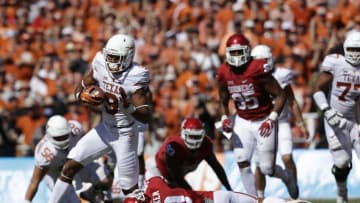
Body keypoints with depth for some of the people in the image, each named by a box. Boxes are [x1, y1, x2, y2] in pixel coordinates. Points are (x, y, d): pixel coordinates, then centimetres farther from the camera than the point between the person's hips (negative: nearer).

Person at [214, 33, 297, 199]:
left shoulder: (258, 70, -21)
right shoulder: (224, 74, -5)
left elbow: (280, 95, -15)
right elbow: (223, 101, 13)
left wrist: (272, 119, -24)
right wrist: (224, 119, -5)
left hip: (264, 122, -4)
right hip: (243, 122, 4)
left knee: (266, 168, -2)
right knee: (242, 163, -11)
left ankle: (287, 177, 32)